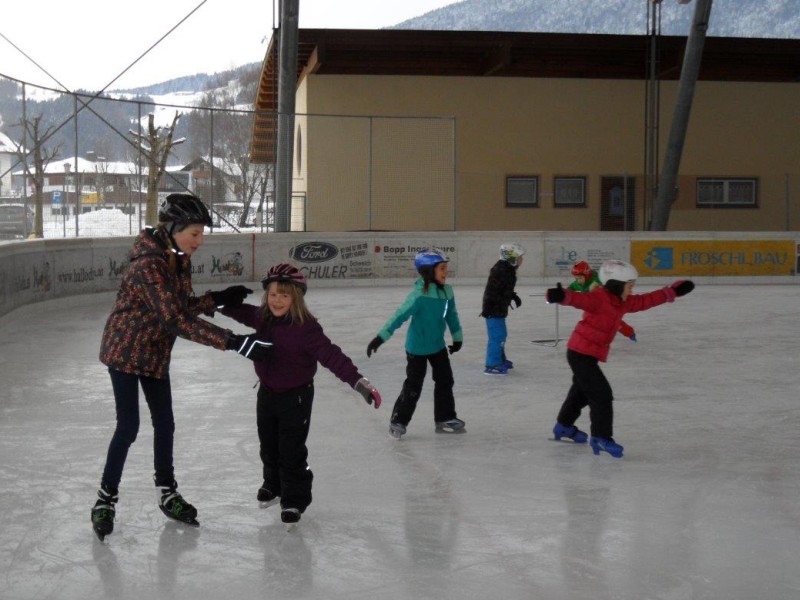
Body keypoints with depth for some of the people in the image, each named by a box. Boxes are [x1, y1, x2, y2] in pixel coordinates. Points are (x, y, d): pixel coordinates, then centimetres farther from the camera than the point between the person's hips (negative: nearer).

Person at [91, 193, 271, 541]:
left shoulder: (179, 261, -3)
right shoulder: (148, 265, -30)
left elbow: (184, 306, 7)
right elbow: (176, 320, -36)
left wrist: (219, 299, -10)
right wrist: (234, 343, -39)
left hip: (155, 354, 8)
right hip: (125, 352, -8)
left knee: (164, 424, 13)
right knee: (128, 427, -4)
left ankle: (167, 493, 29)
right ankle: (106, 499, 13)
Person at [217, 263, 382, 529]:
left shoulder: (306, 328, -26)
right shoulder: (262, 318, -5)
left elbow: (331, 355, -31)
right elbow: (238, 310, 14)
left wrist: (358, 381, -38)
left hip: (296, 396, -7)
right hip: (267, 392, 7)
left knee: (292, 451, 0)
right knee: (268, 446, 22)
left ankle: (294, 500, 16)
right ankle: (274, 484, 45)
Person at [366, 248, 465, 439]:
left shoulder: (446, 292, -5)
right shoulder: (420, 295, -26)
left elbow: (451, 315, 11)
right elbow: (400, 316, -27)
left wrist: (457, 337, 17)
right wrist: (381, 337, -29)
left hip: (438, 345, 7)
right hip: (417, 348, -7)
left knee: (445, 380, 12)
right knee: (413, 385, 1)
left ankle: (445, 419, 26)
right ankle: (398, 421, 17)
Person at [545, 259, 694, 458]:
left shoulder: (623, 302, 7)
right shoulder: (598, 298, -22)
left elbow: (646, 300, 17)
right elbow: (580, 299, -41)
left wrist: (672, 292, 18)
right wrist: (562, 296, -62)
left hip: (589, 354, 10)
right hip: (581, 353, -10)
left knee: (582, 391, 25)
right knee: (602, 394, -11)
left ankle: (564, 426, 44)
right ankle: (601, 437, -6)